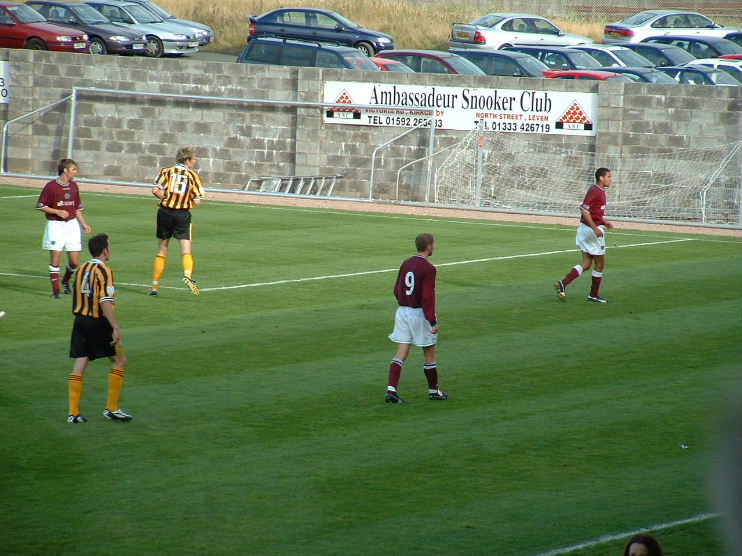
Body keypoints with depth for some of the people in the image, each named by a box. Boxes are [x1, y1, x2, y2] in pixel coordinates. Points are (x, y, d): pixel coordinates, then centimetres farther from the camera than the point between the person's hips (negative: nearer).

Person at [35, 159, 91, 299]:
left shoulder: (74, 186, 10)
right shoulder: (51, 186, -7)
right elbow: (40, 206, -5)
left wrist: (84, 224, 9)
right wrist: (57, 211, -14)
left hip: (72, 224, 5)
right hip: (55, 225, -5)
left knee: (75, 261, 2)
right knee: (55, 258, -7)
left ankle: (66, 281, 29)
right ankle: (55, 290, 1)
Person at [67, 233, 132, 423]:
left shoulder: (81, 270, 10)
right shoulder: (104, 272, -14)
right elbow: (106, 303, -22)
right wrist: (116, 328, -22)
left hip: (80, 320, 7)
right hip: (99, 323, -7)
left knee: (79, 365, 5)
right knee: (119, 361, 7)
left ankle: (73, 413, 1)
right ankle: (112, 408, 6)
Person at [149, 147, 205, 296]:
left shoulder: (167, 171, 4)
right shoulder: (193, 176, 2)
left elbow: (156, 190, -10)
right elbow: (197, 201, -4)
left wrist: (166, 198, 8)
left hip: (165, 212, 2)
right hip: (183, 215, -2)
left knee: (162, 250, 12)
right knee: (186, 250, -3)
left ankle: (155, 286, 15)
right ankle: (188, 275, -31)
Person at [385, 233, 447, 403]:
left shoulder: (406, 264, 6)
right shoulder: (428, 268, -15)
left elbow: (397, 290, 11)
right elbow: (427, 297, -19)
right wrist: (433, 322, -17)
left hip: (402, 311, 6)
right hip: (420, 313, -6)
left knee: (401, 354, 3)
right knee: (429, 354, 10)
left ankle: (391, 390, -9)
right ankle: (433, 391, 21)